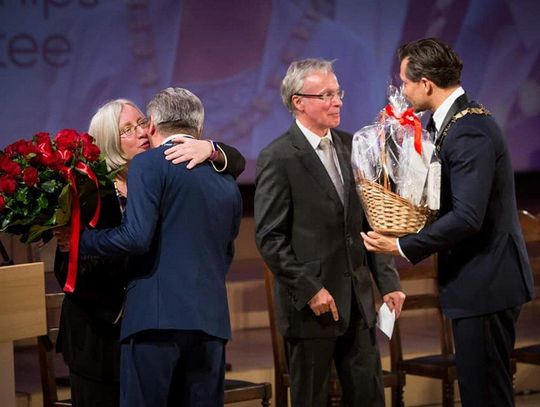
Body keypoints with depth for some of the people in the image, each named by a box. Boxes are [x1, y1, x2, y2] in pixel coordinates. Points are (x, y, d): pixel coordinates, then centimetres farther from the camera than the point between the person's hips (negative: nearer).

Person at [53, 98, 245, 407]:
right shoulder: (93, 193, -5)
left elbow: (236, 163, -1)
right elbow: (68, 271, -5)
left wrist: (209, 149, -21)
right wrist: (118, 308, -13)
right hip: (104, 336, -2)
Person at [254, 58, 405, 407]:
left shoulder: (350, 146, 9)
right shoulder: (278, 158, -9)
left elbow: (369, 222, 13)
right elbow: (270, 238, -12)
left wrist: (388, 281, 6)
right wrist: (309, 290, -16)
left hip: (358, 300, 6)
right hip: (311, 305, -6)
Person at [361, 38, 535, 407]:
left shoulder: (469, 133, -20)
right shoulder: (460, 120, 11)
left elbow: (467, 217, -26)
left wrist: (404, 247, -19)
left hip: (485, 283, -10)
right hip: (479, 279, 10)